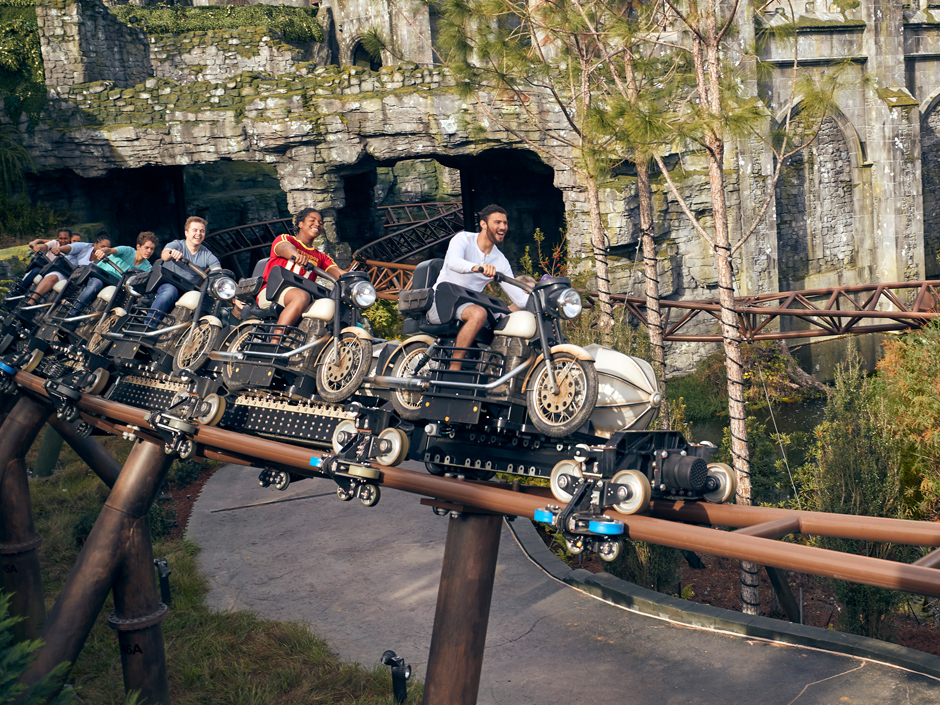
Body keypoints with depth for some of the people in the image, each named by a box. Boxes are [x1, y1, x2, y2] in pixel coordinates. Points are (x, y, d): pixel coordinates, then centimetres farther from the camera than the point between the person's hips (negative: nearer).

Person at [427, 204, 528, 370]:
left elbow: (519, 298, 3)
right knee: (478, 313, -35)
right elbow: (453, 262, -30)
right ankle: (453, 369, -29)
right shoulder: (464, 239, -6)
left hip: (468, 303, 7)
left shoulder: (500, 261, 8)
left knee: (517, 308, -3)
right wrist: (477, 267, -50)